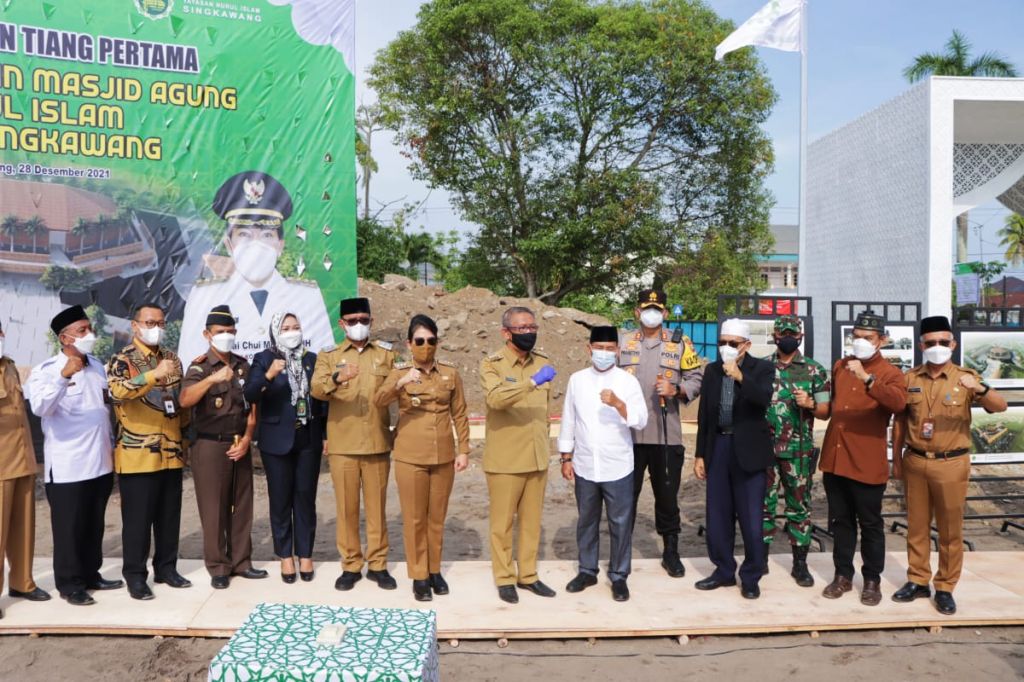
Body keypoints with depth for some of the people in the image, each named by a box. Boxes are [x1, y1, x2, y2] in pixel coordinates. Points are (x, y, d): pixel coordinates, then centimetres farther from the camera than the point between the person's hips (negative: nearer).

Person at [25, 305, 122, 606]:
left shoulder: (97, 366, 10)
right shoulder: (46, 371, -10)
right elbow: (40, 407, -29)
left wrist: (111, 448, 17)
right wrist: (64, 376, -43)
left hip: (100, 463, 6)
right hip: (67, 467, -6)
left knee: (94, 526, 16)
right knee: (69, 528, 5)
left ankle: (91, 574, 29)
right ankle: (69, 584, 17)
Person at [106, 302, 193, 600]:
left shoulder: (172, 358, 12)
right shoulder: (122, 360, -6)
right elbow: (118, 391, -28)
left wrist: (185, 430, 16)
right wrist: (155, 374, -39)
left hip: (171, 452, 6)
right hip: (138, 455, -5)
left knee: (170, 516, 12)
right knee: (138, 518, 1)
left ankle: (166, 568, 25)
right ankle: (135, 575, 13)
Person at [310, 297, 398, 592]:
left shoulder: (386, 353, 9)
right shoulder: (328, 355, 4)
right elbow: (316, 389, -13)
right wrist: (337, 379, -31)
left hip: (378, 443, 1)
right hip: (342, 445, -1)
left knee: (377, 506, 7)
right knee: (346, 507, 6)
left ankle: (377, 564, 19)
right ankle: (350, 565, 19)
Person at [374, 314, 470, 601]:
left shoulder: (450, 373, 4)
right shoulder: (399, 372, -1)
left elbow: (460, 414, 6)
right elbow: (379, 400, -18)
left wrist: (463, 450, 1)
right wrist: (400, 383, -35)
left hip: (443, 456, 2)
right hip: (410, 457, -2)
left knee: (437, 517, 12)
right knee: (414, 518, 5)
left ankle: (435, 570, 27)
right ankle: (419, 576, 17)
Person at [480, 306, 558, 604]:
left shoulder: (542, 362, 8)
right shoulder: (492, 364, -9)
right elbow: (495, 398, -30)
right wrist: (532, 382, -37)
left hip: (537, 459, 5)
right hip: (505, 460, -5)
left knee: (532, 521, 13)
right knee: (503, 523, 6)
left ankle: (528, 575, 26)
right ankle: (505, 578, 20)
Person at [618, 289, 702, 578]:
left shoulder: (680, 344, 5)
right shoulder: (623, 344, 8)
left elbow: (696, 379, 1)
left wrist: (676, 390, -17)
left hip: (666, 435, -1)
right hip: (628, 434, 1)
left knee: (667, 495, 9)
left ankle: (670, 552, 25)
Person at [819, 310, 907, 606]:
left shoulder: (890, 373, -5)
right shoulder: (839, 367, 11)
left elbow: (899, 403, -28)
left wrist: (867, 378, -37)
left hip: (867, 463, -5)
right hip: (834, 459, 5)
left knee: (870, 524, 7)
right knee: (840, 521, 13)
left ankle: (872, 580, 22)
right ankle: (843, 575, 25)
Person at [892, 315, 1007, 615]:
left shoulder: (966, 378, -3)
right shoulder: (910, 378, 3)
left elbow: (1001, 407, -16)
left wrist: (980, 389, -36)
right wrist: (896, 460, 9)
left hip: (951, 464, -2)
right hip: (915, 462, 2)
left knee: (950, 529, 7)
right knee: (917, 526, 11)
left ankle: (945, 588, 20)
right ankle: (917, 581, 24)